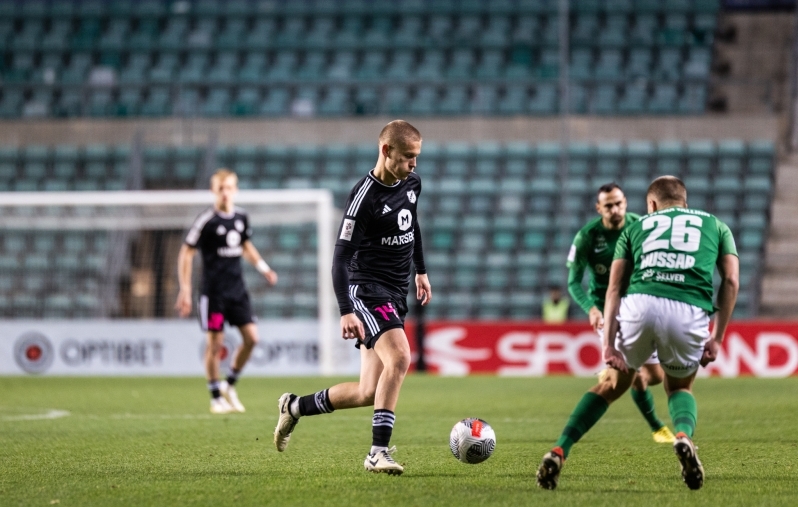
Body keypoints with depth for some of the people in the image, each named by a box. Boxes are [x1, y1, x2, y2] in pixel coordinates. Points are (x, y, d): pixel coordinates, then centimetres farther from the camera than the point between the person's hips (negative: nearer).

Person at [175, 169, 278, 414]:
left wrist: (263, 267, 10)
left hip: (237, 288, 5)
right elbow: (186, 253, -8)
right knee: (215, 343, -3)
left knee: (251, 337, -2)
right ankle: (216, 397, 9)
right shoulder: (206, 220, -11)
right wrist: (185, 290, -12)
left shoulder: (241, 217, 6)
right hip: (214, 290, -5)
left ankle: (229, 385, 17)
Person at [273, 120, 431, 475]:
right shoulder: (364, 196, -17)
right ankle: (378, 452, -27)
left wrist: (421, 270, 31)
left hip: (396, 295, 8)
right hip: (367, 289, -8)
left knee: (368, 393, 4)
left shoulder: (412, 183, 6)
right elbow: (341, 256, -19)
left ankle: (295, 407, 25)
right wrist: (346, 311, -28)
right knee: (399, 358, -30)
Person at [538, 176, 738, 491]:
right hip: (690, 312, -1)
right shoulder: (716, 225, 28)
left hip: (640, 304, 1)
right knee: (680, 387, 27)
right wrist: (717, 337, 10)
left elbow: (614, 287, 15)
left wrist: (608, 343, 7)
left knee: (614, 384, 26)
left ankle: (559, 452, 12)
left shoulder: (637, 226, 28)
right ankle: (684, 436, -7)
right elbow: (731, 280, 12)